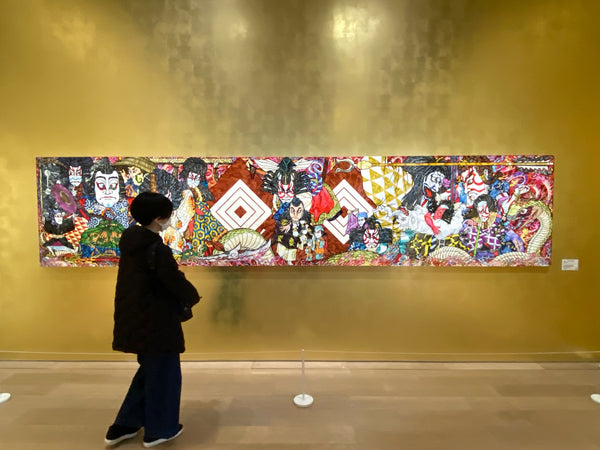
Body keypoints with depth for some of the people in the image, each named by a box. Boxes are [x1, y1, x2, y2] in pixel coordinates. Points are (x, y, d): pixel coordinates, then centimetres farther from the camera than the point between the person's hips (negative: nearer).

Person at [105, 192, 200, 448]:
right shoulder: (157, 249, -23)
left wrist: (182, 297, 9)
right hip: (155, 320, -9)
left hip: (135, 318, 9)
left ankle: (124, 425, 34)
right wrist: (193, 297, 1)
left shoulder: (130, 242, 5)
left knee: (149, 369, 25)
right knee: (162, 372, 11)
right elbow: (174, 280, -19)